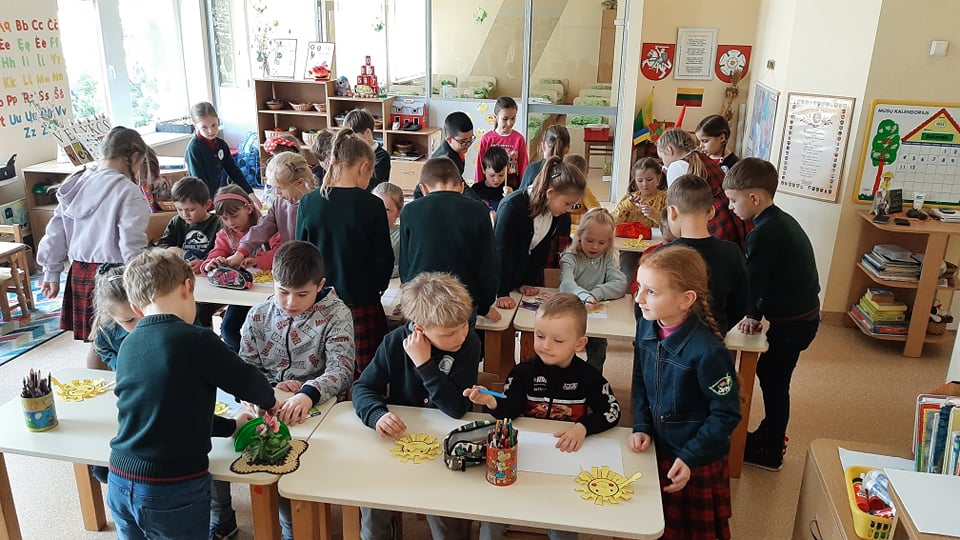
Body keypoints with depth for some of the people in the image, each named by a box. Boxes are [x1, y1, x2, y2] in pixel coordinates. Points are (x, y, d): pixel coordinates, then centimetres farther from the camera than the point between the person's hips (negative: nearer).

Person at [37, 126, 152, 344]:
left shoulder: (77, 183, 7)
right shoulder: (128, 191, -15)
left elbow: (56, 232, 12)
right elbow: (132, 247, -19)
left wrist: (52, 274, 21)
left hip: (80, 275, 7)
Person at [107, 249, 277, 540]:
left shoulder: (127, 346, 4)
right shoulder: (195, 340, -17)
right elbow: (250, 382, -7)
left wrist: (230, 425, 21)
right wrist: (269, 402, 16)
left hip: (119, 483, 6)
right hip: (172, 492, -6)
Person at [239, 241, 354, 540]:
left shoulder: (336, 315, -5)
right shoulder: (259, 315, 5)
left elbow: (342, 371, -16)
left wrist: (308, 394, -35)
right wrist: (271, 386, -13)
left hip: (317, 408, -4)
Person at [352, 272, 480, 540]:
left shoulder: (469, 344, -16)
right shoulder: (395, 342, -9)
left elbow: (457, 408, -21)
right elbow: (363, 387, -6)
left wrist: (425, 364, -27)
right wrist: (377, 414, -27)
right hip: (397, 434, 2)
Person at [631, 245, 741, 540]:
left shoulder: (708, 351, -28)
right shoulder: (646, 327, -8)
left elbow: (726, 414, -19)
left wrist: (690, 457, -19)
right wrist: (641, 427, -4)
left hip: (698, 463, -5)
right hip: (659, 450, 5)